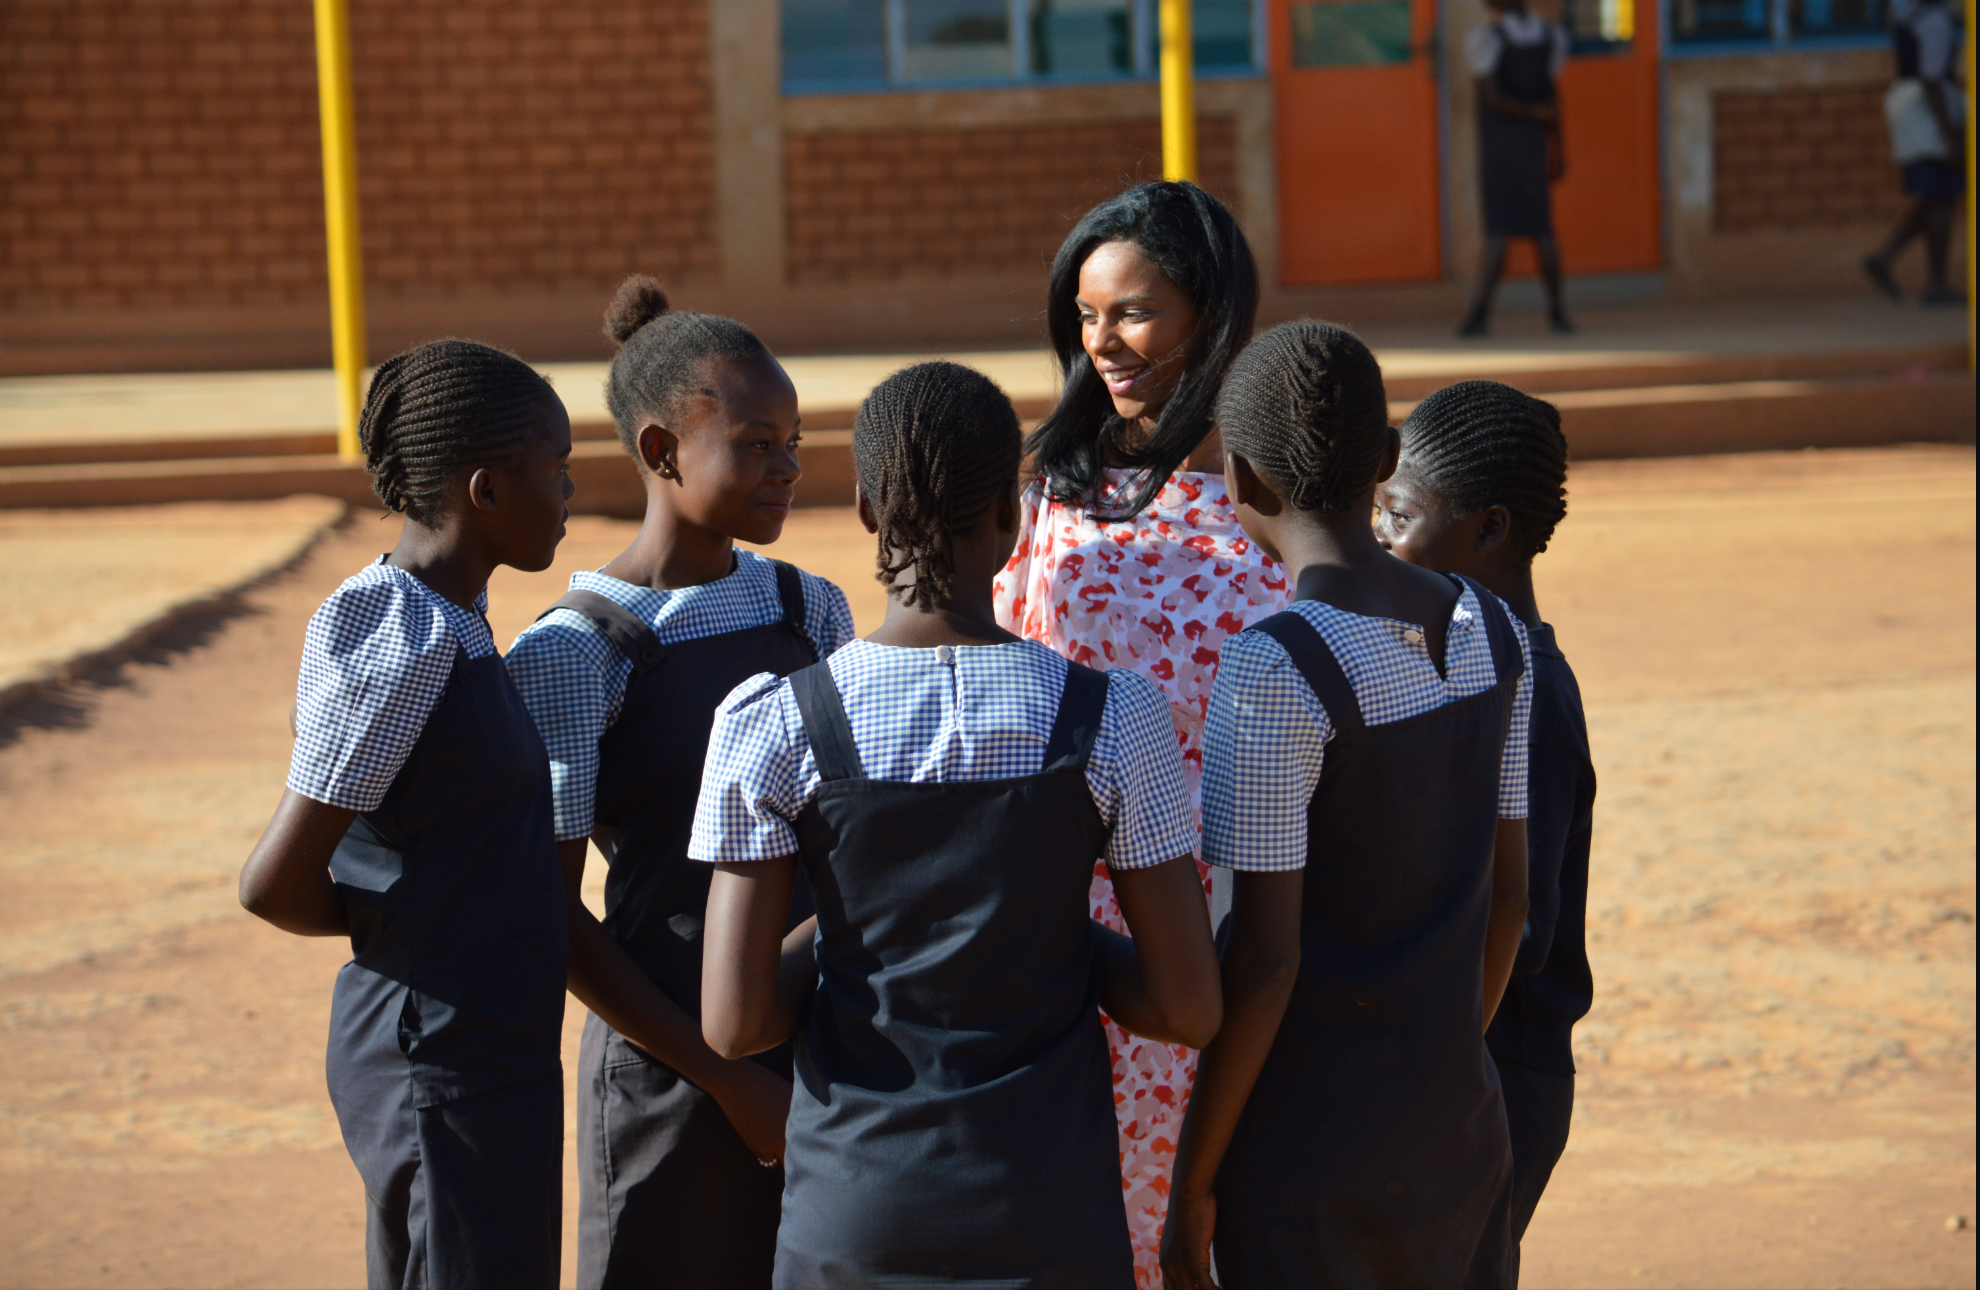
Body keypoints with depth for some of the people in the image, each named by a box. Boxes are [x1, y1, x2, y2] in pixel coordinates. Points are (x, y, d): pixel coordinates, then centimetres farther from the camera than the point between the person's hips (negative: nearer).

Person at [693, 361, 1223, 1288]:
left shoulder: (772, 725, -9)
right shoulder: (1116, 720, -9)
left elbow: (735, 1022, -9)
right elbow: (1189, 1010, -6)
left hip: (852, 1215, 0)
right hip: (1051, 1213, 0)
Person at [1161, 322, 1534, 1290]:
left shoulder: (1274, 672, -18)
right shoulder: (1491, 637, 2)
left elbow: (1265, 961, -18)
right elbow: (1509, 898, 10)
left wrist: (1193, 1181, -10)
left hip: (1308, 1147, -6)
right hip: (1460, 1126, 6)